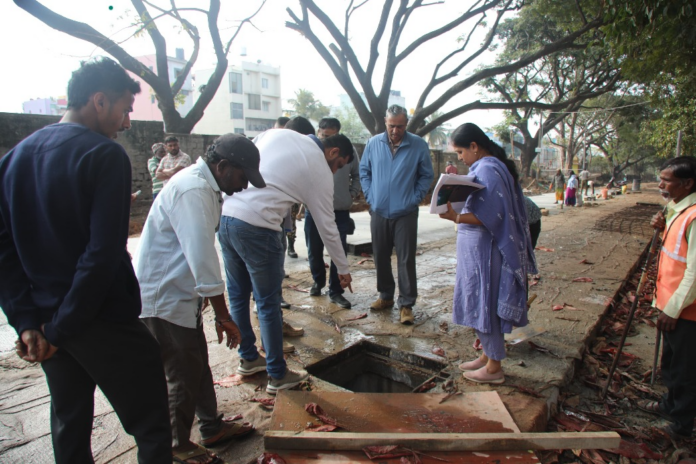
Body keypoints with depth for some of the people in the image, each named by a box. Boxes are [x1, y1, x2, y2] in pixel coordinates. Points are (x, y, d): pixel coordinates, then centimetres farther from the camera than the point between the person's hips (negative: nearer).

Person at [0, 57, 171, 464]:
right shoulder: (105, 155, -15)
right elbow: (104, 253, -22)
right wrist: (61, 328, -12)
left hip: (48, 324, 8)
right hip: (105, 321, -8)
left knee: (70, 426, 22)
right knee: (152, 428, 5)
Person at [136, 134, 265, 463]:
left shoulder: (205, 186, 8)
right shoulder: (192, 190, -25)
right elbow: (203, 259, -29)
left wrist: (219, 313, 14)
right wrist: (224, 317, -22)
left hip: (181, 294, 10)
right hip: (163, 300, -10)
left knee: (198, 365, 20)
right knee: (184, 376, 5)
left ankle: (212, 427, 38)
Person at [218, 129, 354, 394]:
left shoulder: (278, 133, 13)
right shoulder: (320, 171, 0)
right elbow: (327, 227, 4)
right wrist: (343, 268, 15)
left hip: (226, 214, 7)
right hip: (256, 228, -7)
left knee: (237, 295, 18)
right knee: (268, 304, 7)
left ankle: (248, 358, 37)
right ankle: (278, 376, 21)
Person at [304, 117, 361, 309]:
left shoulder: (348, 150, -2)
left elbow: (357, 175, 11)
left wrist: (352, 193, 1)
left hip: (340, 211, 0)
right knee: (314, 251, 13)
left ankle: (335, 291, 16)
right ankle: (318, 281, 37)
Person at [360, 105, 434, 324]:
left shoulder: (419, 145, -4)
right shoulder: (373, 143, 2)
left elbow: (426, 176, 3)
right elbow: (364, 171, 11)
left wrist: (415, 199, -7)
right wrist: (370, 196, 2)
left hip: (405, 213, -3)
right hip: (378, 212, 3)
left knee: (406, 260, -1)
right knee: (381, 257, 12)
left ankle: (406, 304, 9)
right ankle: (386, 296, 29)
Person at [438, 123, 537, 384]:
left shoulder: (487, 170, -18)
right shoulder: (484, 167, 13)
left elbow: (489, 217, -25)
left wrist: (456, 217, -35)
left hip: (483, 249, -10)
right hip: (476, 248, 10)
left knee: (484, 303, 1)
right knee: (480, 303, 17)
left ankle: (494, 368, 15)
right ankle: (488, 355, 31)